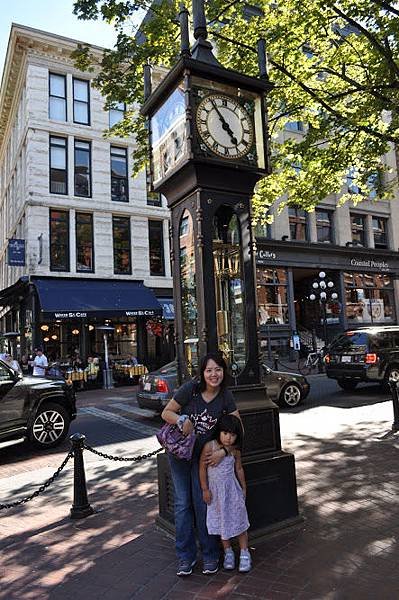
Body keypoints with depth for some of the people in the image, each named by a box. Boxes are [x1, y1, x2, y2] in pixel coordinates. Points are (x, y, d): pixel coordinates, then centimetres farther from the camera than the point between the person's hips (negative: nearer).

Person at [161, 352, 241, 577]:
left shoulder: (226, 396, -10)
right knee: (183, 503, 8)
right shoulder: (191, 388, -19)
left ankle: (210, 555, 24)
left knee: (203, 504, 5)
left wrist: (222, 451, -17)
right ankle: (186, 556, 23)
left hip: (205, 455, 1)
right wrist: (183, 420, -29)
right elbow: (166, 412, -10)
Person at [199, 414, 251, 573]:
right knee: (221, 521, 12)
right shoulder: (209, 446, -20)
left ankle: (244, 554, 23)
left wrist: (243, 488, 14)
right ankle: (228, 552, 31)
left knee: (239, 519, 7)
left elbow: (239, 469, 6)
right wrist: (205, 489, -8)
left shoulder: (235, 450, -9)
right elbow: (202, 468, -11)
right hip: (215, 491, -1)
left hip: (232, 489, 1)